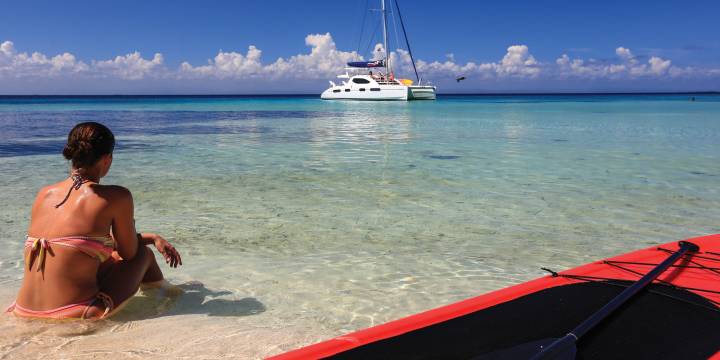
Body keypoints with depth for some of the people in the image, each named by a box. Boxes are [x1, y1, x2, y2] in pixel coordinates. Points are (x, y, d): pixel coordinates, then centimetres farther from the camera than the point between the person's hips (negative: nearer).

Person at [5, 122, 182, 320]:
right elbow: (129, 253, 3)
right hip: (76, 317, -6)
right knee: (144, 253, 19)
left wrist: (152, 237, 27)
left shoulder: (44, 194, 9)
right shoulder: (117, 196, -10)